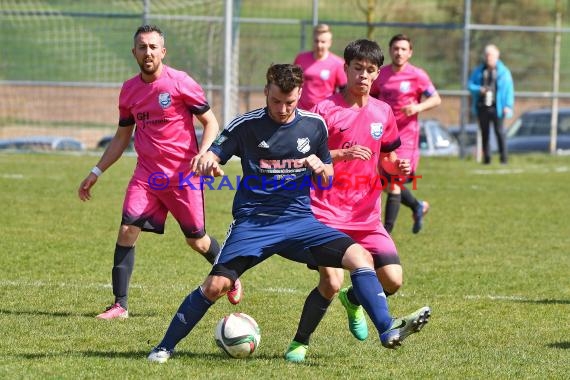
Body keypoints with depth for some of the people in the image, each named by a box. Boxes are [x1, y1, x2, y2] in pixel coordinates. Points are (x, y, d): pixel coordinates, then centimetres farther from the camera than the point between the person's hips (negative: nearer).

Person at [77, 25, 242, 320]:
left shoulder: (180, 83, -9)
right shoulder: (129, 90, 7)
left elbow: (211, 123, -3)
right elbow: (122, 138, 18)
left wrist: (203, 153, -21)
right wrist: (96, 172, 13)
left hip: (182, 175, -4)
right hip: (147, 174, 4)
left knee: (196, 240, 7)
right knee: (127, 230, -13)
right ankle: (120, 305, -9)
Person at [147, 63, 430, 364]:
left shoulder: (314, 125, 6)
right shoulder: (246, 125, -2)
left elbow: (327, 181, 16)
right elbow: (211, 157, -3)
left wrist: (320, 167, -8)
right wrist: (207, 162, -28)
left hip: (299, 219, 3)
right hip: (253, 222, -3)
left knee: (361, 258, -16)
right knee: (216, 285, -17)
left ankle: (387, 331, -13)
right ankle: (165, 347, 0)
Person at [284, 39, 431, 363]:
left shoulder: (383, 112, 8)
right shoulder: (326, 110, -7)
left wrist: (398, 166, -3)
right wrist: (343, 154, -22)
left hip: (367, 215, 5)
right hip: (326, 212, -5)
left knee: (393, 279, -7)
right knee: (332, 283, -18)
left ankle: (353, 301, 27)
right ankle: (300, 343, 5)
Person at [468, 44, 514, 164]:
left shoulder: (504, 72, 3)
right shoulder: (478, 71, 12)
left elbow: (509, 90, -1)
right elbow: (470, 85, 11)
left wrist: (508, 105, -10)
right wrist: (479, 89, -10)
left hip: (496, 108, -4)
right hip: (482, 107, 4)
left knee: (499, 132, -7)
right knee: (484, 133, 6)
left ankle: (503, 158, -4)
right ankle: (486, 158, 11)